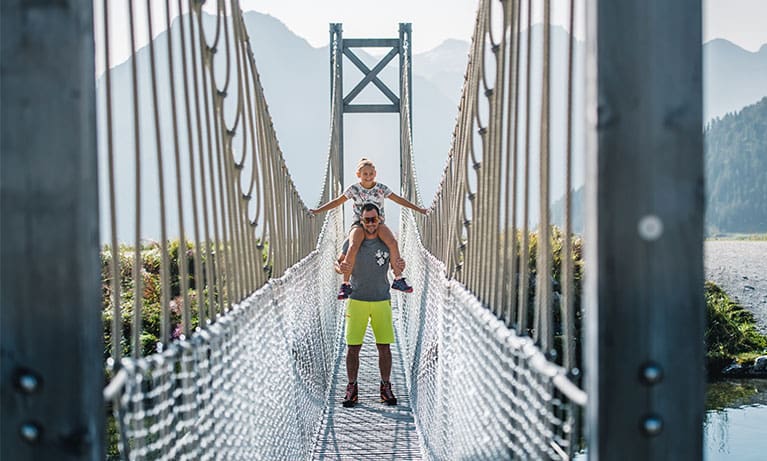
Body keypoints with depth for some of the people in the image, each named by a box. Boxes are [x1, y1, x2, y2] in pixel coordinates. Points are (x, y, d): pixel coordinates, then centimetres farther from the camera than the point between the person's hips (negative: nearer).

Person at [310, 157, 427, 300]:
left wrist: (418, 208, 8)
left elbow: (399, 200, 11)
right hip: (359, 223, -1)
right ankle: (345, 284, -21)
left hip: (378, 223, 1)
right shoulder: (353, 189, 5)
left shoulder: (381, 188, 6)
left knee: (392, 242, -29)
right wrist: (318, 210, 5)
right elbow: (337, 202, 11)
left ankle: (398, 279, -19)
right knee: (353, 247, -31)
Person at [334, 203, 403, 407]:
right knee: (353, 347, -2)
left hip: (382, 300, 1)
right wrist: (341, 268, -20)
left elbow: (396, 268, 8)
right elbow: (338, 263, 4)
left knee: (384, 347, 2)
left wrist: (400, 267, -16)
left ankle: (386, 387, 12)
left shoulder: (387, 242, 3)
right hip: (356, 300, -1)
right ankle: (351, 388, 7)